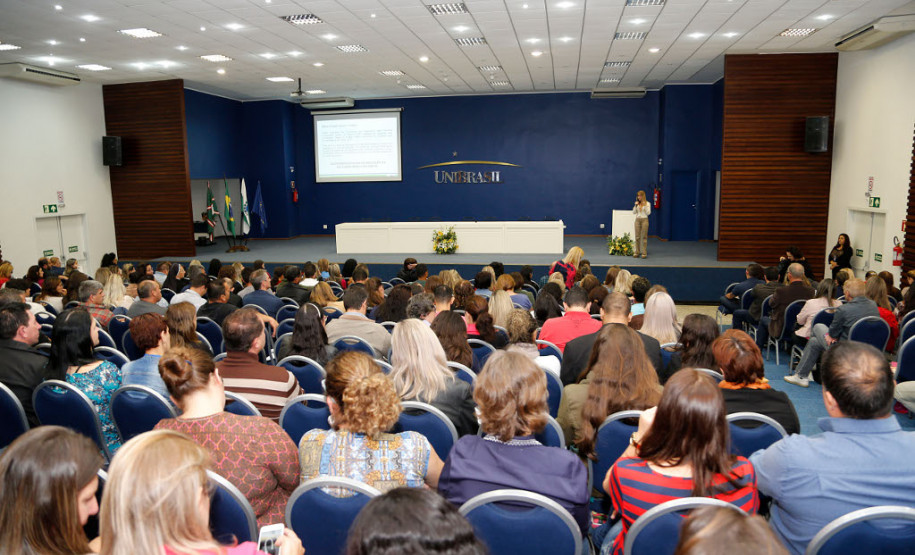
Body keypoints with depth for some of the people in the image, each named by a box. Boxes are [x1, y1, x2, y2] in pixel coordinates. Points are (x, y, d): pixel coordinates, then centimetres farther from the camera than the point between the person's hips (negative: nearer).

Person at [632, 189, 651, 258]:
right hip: (637, 220, 3)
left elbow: (648, 213, -8)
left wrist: (645, 205, -17)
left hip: (644, 220, -3)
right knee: (637, 237, 2)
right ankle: (636, 252, 7)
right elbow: (633, 212, 5)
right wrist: (635, 206, -7)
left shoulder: (647, 203, 0)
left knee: (644, 237, -4)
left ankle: (644, 253, -2)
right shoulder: (637, 203, 9)